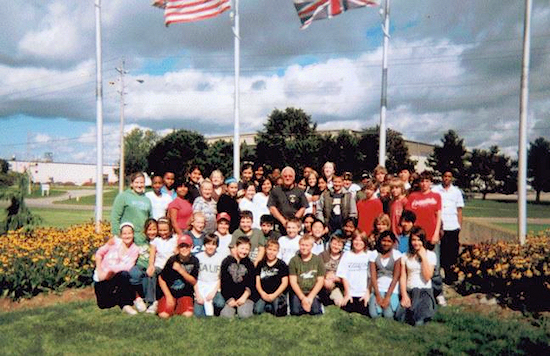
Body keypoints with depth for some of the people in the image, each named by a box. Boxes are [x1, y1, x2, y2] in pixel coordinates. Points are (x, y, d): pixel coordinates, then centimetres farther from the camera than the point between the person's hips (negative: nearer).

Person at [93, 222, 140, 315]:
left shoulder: (134, 250, -6)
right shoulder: (115, 241, -8)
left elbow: (128, 267, -17)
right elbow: (99, 253, -2)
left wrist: (111, 271, -27)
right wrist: (99, 271, -8)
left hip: (115, 277, 0)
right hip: (102, 277, 1)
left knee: (124, 274, -34)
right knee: (103, 305, -3)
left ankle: (126, 304, -17)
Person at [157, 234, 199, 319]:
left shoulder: (194, 261, -4)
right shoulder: (172, 260, -9)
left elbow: (194, 282, -5)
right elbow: (161, 279, -1)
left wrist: (181, 270, -18)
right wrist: (168, 296, -7)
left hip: (185, 294, 1)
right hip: (170, 292, -1)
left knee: (188, 314, -24)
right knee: (163, 315, -24)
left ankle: (177, 309, 10)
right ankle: (172, 305, 11)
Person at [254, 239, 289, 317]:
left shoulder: (282, 265, 4)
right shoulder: (261, 264, 12)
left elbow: (284, 283, 0)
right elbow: (257, 281, 11)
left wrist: (274, 295, -10)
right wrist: (262, 293, -7)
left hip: (278, 294, -2)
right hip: (264, 295, 2)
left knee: (278, 312, -26)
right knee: (257, 311, -22)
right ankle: (268, 307, 5)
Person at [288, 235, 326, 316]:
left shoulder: (318, 260, 5)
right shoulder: (294, 260, 3)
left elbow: (320, 281, 2)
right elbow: (293, 281, -2)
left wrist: (310, 297, -9)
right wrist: (303, 298, -12)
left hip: (313, 293, 0)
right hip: (298, 293, 0)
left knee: (316, 311, -24)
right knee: (295, 311, -26)